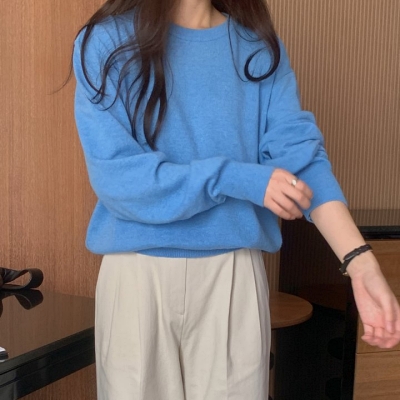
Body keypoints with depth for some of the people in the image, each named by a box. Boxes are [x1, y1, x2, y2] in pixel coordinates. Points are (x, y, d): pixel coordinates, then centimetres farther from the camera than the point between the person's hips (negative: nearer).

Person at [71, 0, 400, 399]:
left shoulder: (260, 48, 3)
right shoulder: (106, 41, -5)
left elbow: (301, 154, -8)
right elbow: (114, 176, -14)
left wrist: (361, 264, -20)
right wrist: (235, 179, -18)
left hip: (234, 274, 2)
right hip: (138, 273, -1)